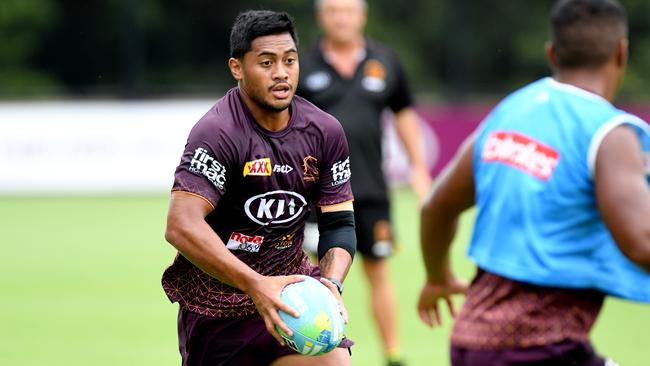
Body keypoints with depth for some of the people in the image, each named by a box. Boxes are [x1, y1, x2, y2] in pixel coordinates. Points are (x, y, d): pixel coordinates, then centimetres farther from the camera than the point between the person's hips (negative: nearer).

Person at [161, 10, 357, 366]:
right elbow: (181, 226, -30)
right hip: (215, 304, -4)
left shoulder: (324, 132, -2)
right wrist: (255, 284, -38)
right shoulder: (217, 133, -20)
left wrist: (331, 283, -17)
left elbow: (339, 222, 4)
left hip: (291, 284, 4)